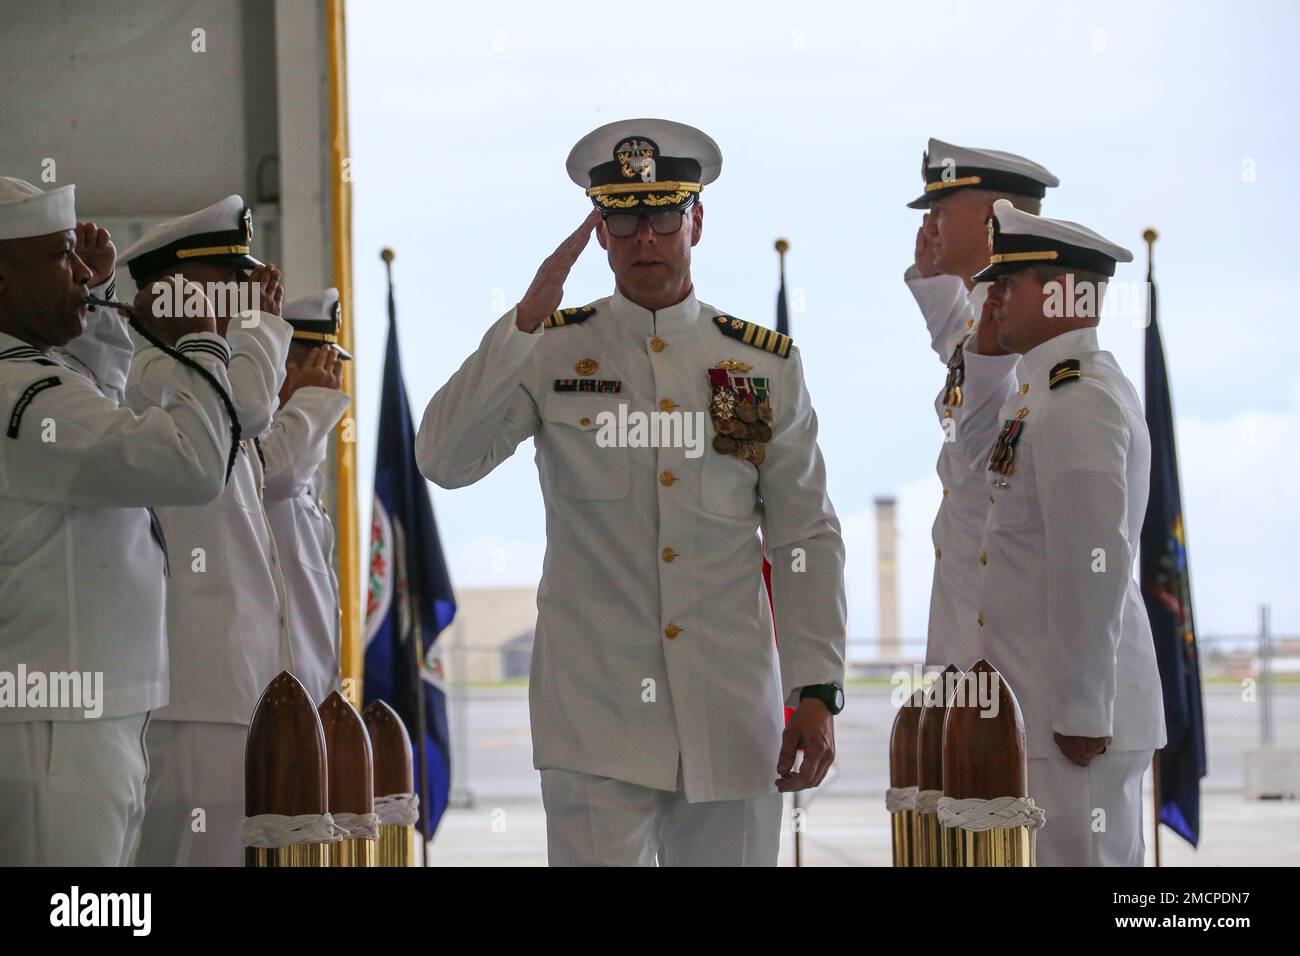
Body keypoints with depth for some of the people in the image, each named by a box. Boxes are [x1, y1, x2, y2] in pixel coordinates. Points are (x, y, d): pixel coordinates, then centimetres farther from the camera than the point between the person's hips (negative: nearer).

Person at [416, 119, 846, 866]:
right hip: (594, 720, -2)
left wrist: (817, 691, -2)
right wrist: (525, 320, -16)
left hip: (730, 718, 2)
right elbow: (445, 460, -10)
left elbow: (807, 539, 7)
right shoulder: (549, 352, 4)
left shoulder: (767, 365, 8)